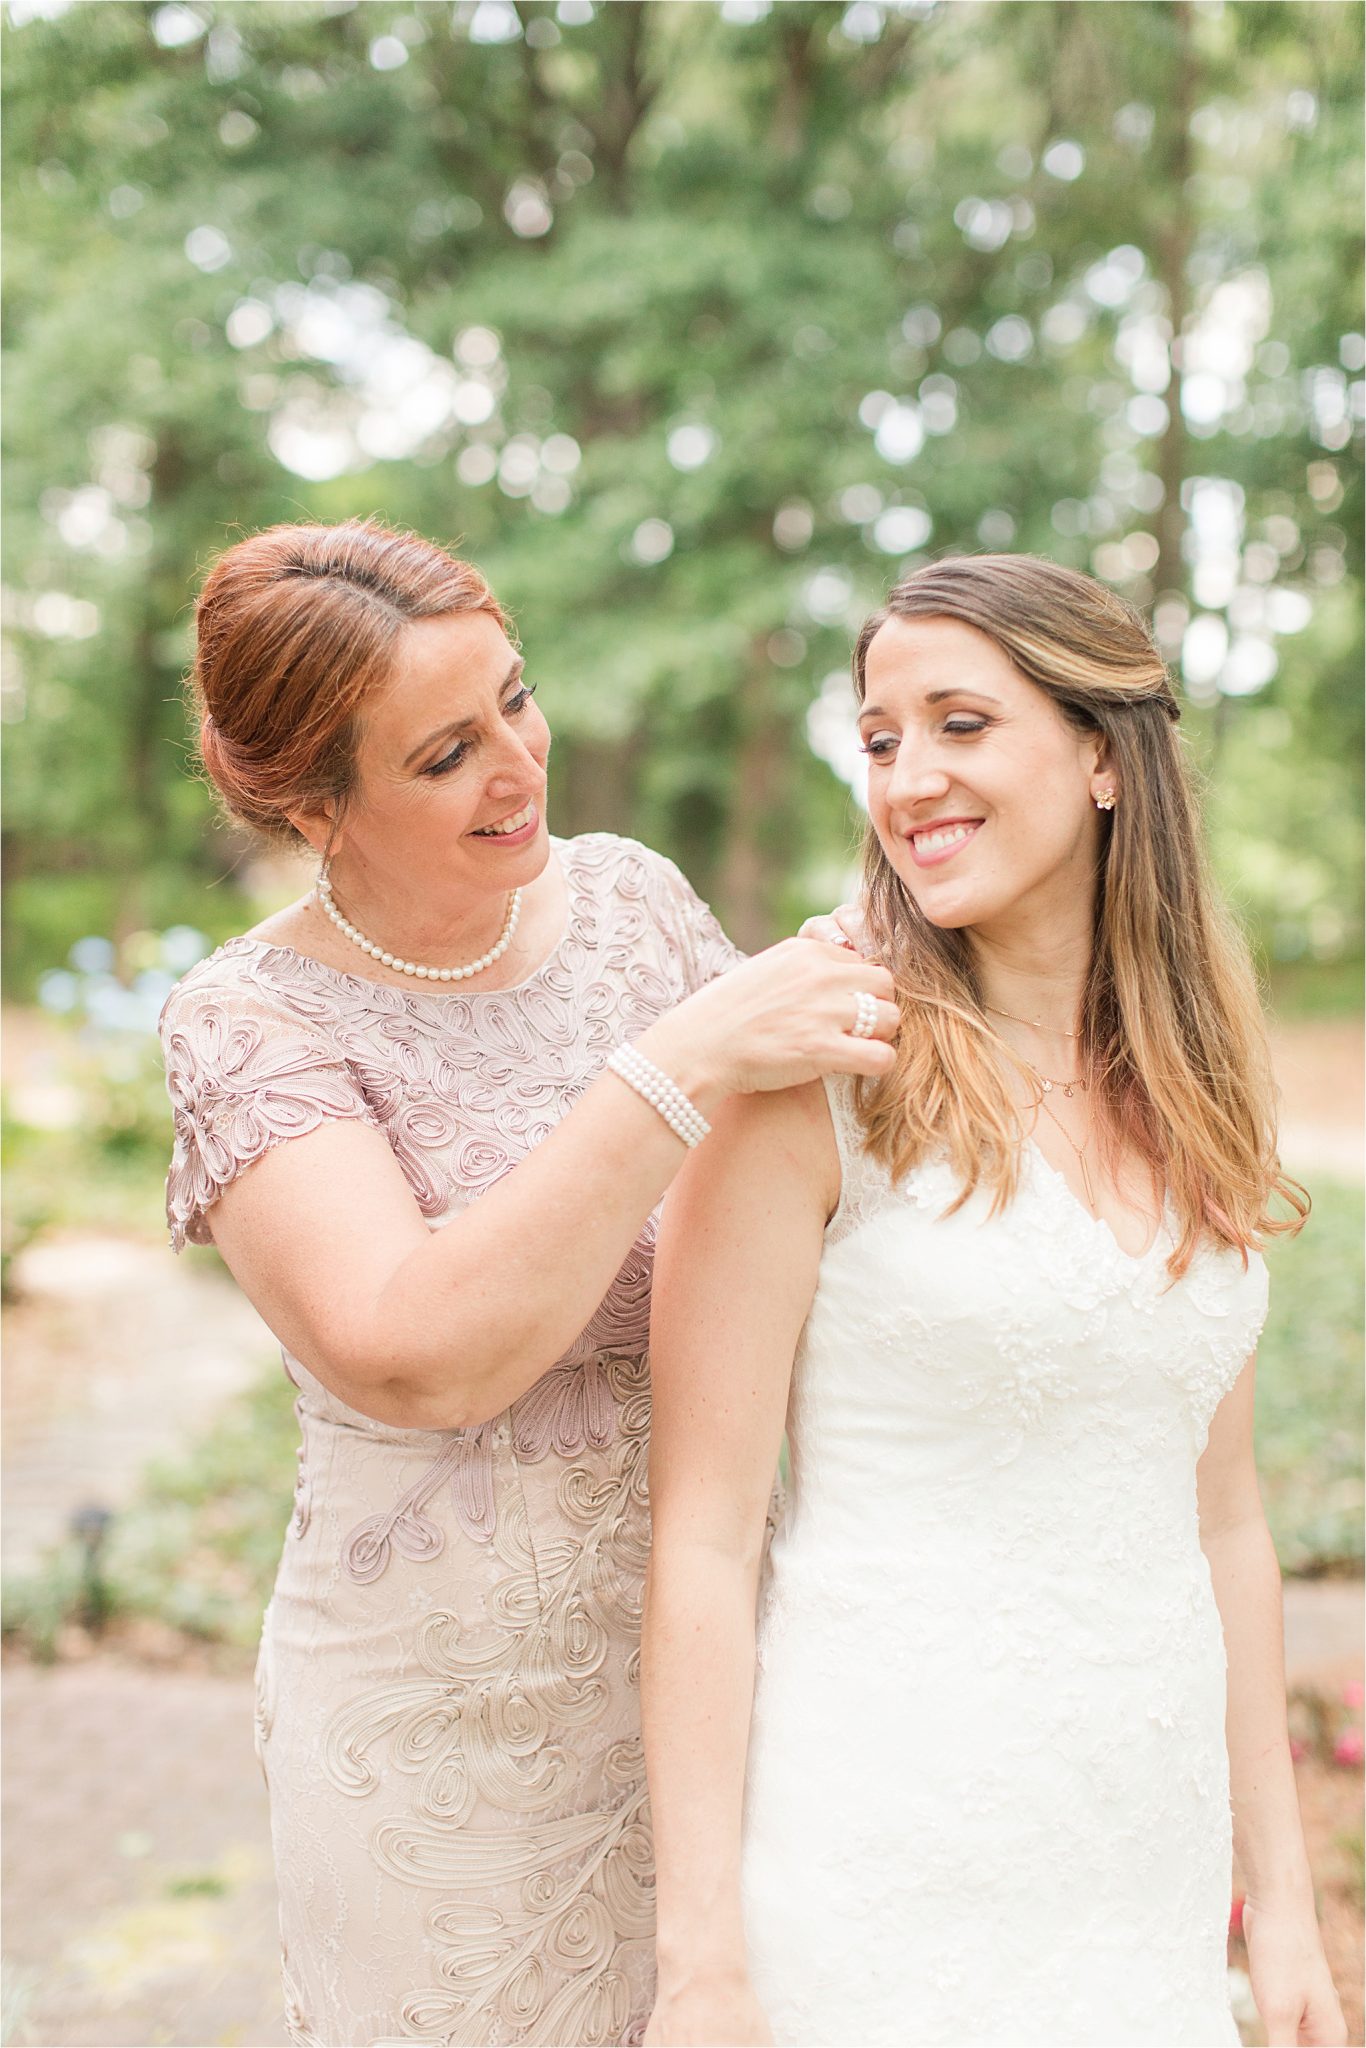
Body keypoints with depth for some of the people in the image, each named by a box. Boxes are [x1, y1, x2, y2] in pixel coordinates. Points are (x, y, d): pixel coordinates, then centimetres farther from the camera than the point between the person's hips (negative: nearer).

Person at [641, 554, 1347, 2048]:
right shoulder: (818, 1072, -11)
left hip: (1152, 1874, 5)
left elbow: (1222, 1521, 11)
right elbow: (702, 1541, -12)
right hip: (878, 1862, -4)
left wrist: (1279, 1897, 11)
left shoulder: (1200, 1095, 5)